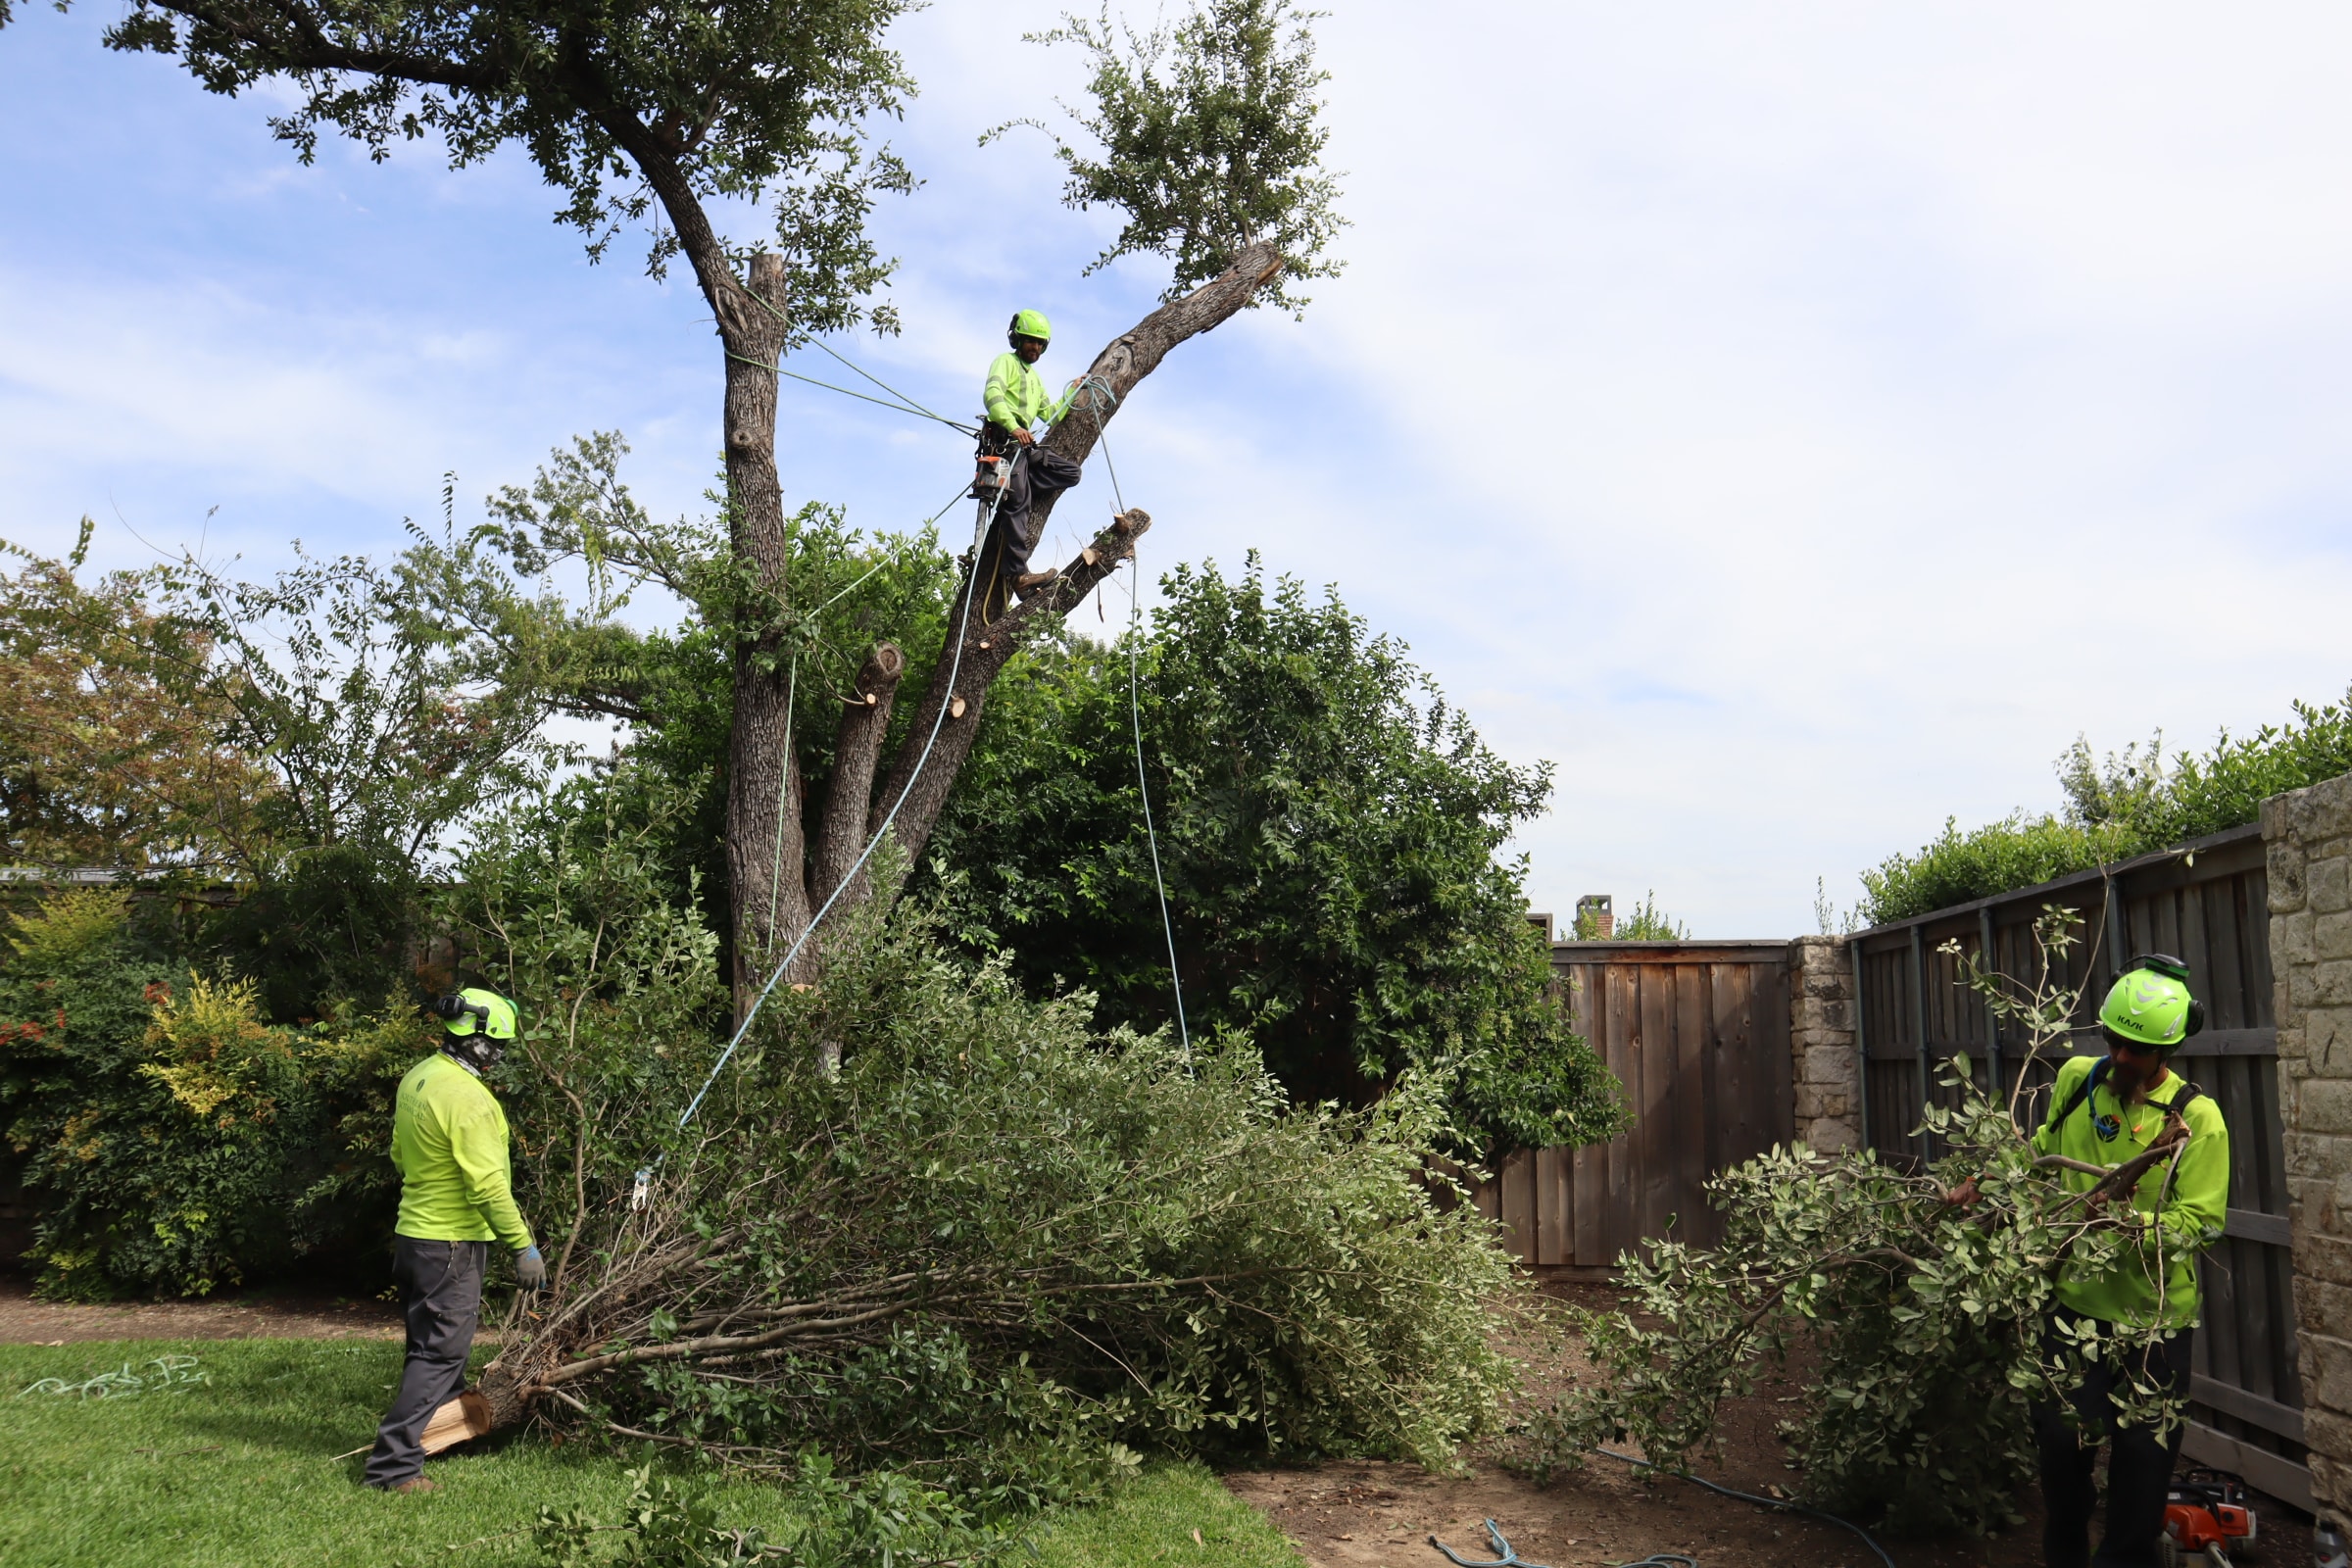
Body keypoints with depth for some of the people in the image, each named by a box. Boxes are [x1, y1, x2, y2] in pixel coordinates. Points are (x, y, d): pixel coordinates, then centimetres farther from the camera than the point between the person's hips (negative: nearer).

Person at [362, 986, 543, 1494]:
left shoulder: (417, 1078, 6)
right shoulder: (467, 1097, -23)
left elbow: (400, 1155, 18)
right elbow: (488, 1185, -24)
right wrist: (524, 1247, -19)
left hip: (414, 1235, 10)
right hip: (451, 1244, -10)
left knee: (432, 1343, 21)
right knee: (440, 1352, -3)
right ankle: (395, 1464, -2)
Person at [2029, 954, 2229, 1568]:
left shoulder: (2197, 1118, -11)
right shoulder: (2076, 1079, 1)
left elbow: (2201, 1220, -15)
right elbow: (2045, 1149, 19)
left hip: (2154, 1315, -3)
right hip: (2077, 1301, 3)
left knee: (2143, 1453, 8)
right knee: (2061, 1438, 3)